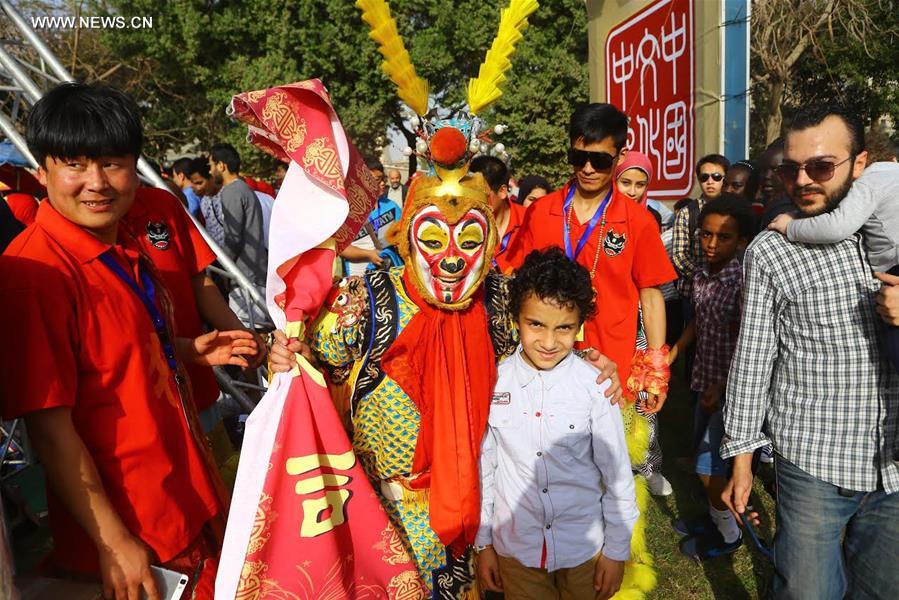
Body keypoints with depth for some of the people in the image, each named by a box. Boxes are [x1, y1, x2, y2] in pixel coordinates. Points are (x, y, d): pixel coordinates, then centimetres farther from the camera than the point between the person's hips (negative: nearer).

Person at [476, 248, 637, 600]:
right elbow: (483, 467, -2)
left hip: (585, 546, 0)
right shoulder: (493, 383, -12)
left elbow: (617, 475, -6)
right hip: (514, 547, 1)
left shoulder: (594, 385, -16)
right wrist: (483, 544, 4)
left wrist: (616, 551, 0)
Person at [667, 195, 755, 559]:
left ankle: (727, 534, 21)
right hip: (706, 379, 7)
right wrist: (672, 353, 16)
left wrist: (722, 387, -20)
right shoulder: (701, 276, 2)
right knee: (706, 453, 19)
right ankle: (714, 517, 39)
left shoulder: (743, 283, -20)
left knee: (708, 464, -1)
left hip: (731, 385, -7)